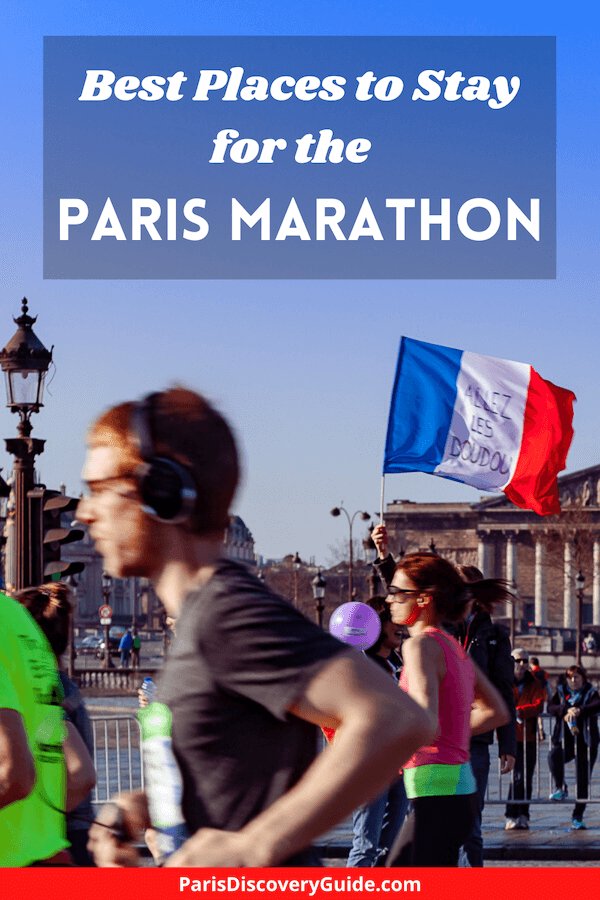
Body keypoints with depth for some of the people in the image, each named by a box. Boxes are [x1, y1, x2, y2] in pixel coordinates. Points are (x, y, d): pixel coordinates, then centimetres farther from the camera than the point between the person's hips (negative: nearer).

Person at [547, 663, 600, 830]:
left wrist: (580, 710, -34)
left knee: (583, 781, -1)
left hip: (585, 743, -1)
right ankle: (561, 789, -11)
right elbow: (551, 707, -5)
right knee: (554, 756, -32)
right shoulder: (561, 692, 10)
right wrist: (566, 709, -24)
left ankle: (577, 818, 10)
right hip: (564, 741, 1)